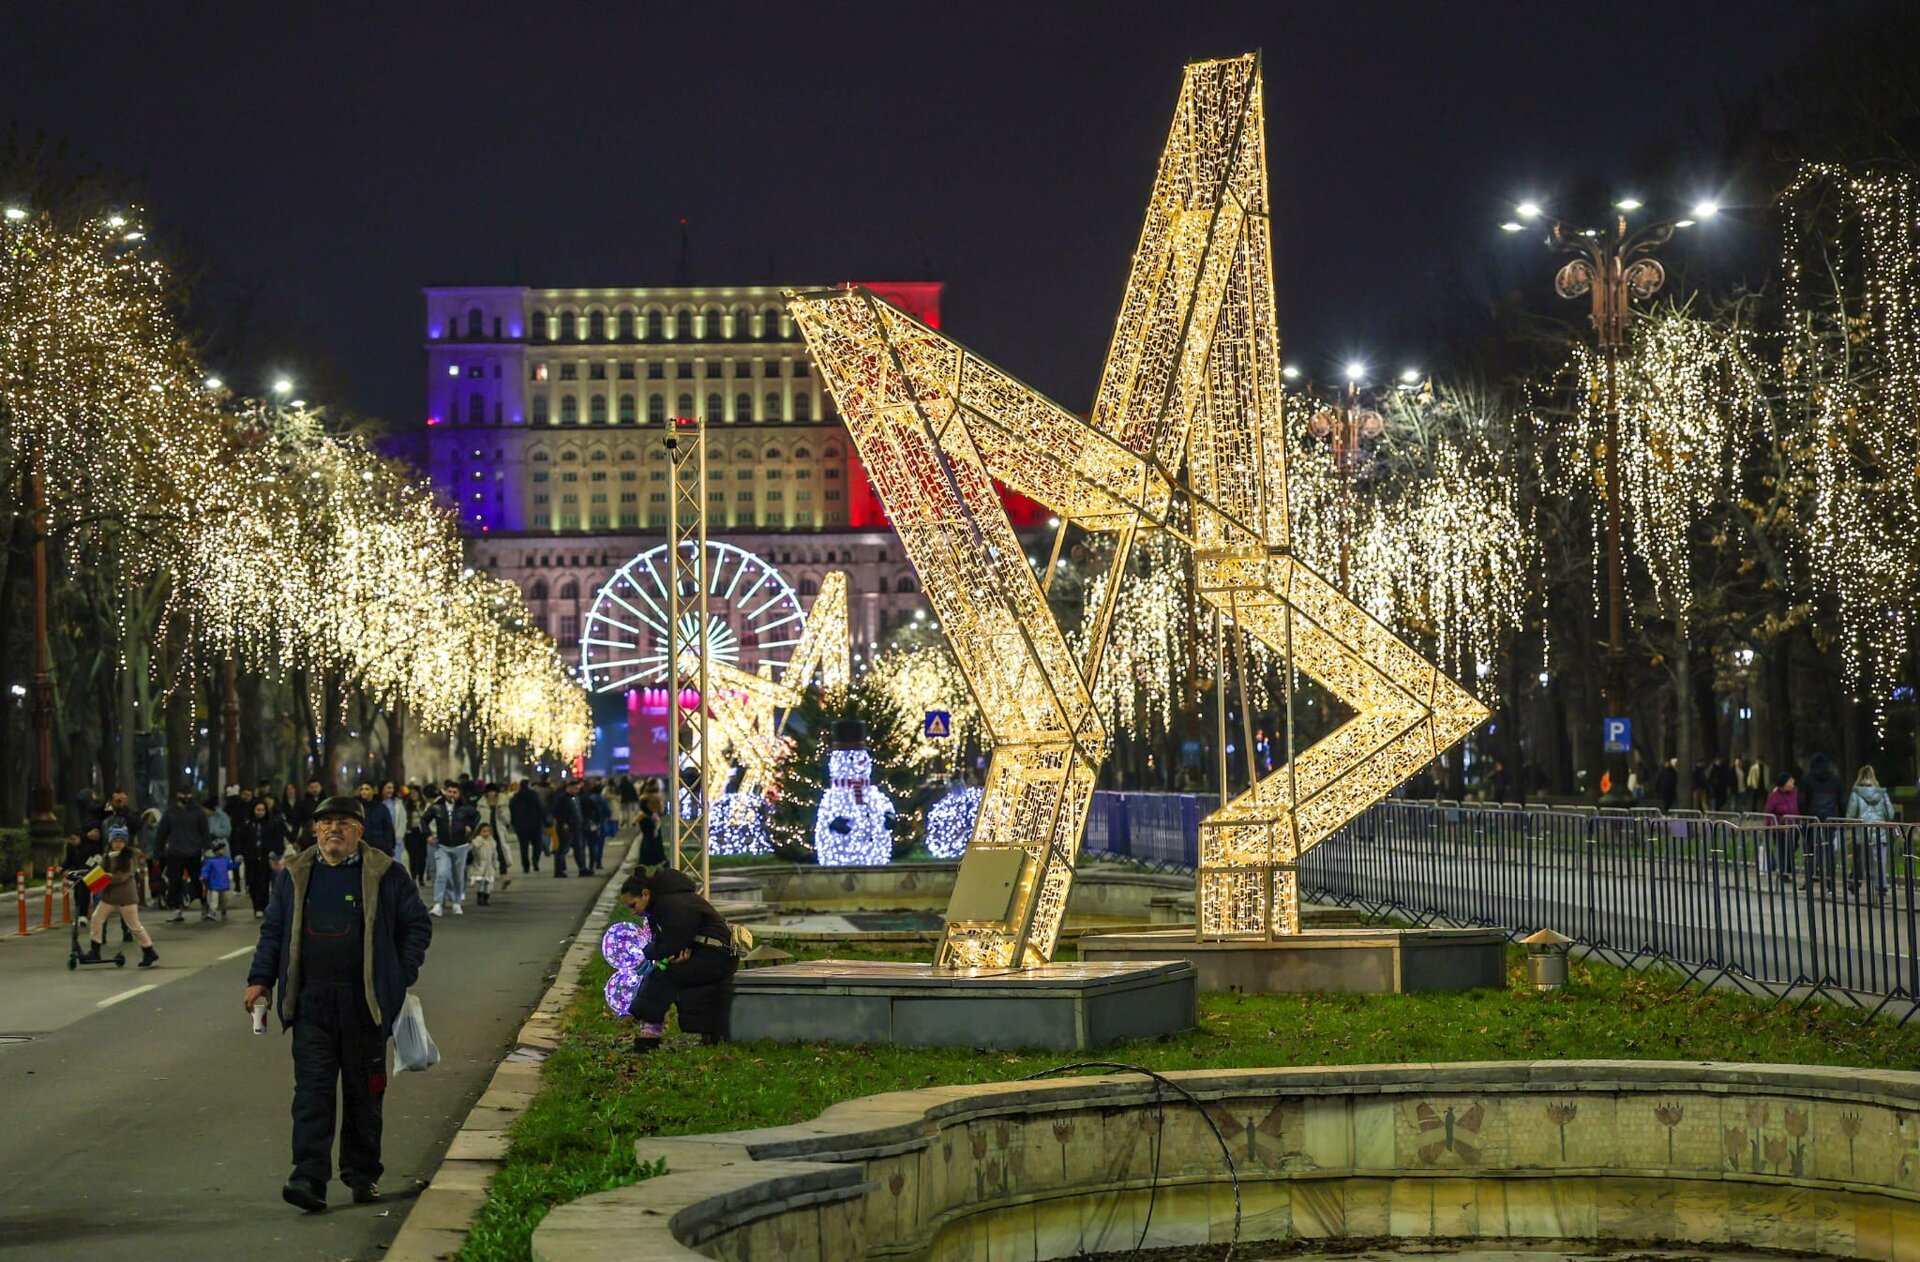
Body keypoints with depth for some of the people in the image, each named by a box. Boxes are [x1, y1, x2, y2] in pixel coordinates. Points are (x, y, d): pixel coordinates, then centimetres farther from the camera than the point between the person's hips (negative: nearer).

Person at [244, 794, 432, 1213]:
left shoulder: (385, 875, 1)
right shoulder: (294, 875, 10)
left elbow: (417, 926, 7)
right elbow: (272, 930, 16)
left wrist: (401, 977, 0)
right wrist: (261, 980, 8)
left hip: (364, 1002, -1)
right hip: (311, 1003, 1)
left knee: (363, 1092, 7)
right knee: (312, 1089, -7)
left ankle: (363, 1175, 20)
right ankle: (309, 1178, -11)